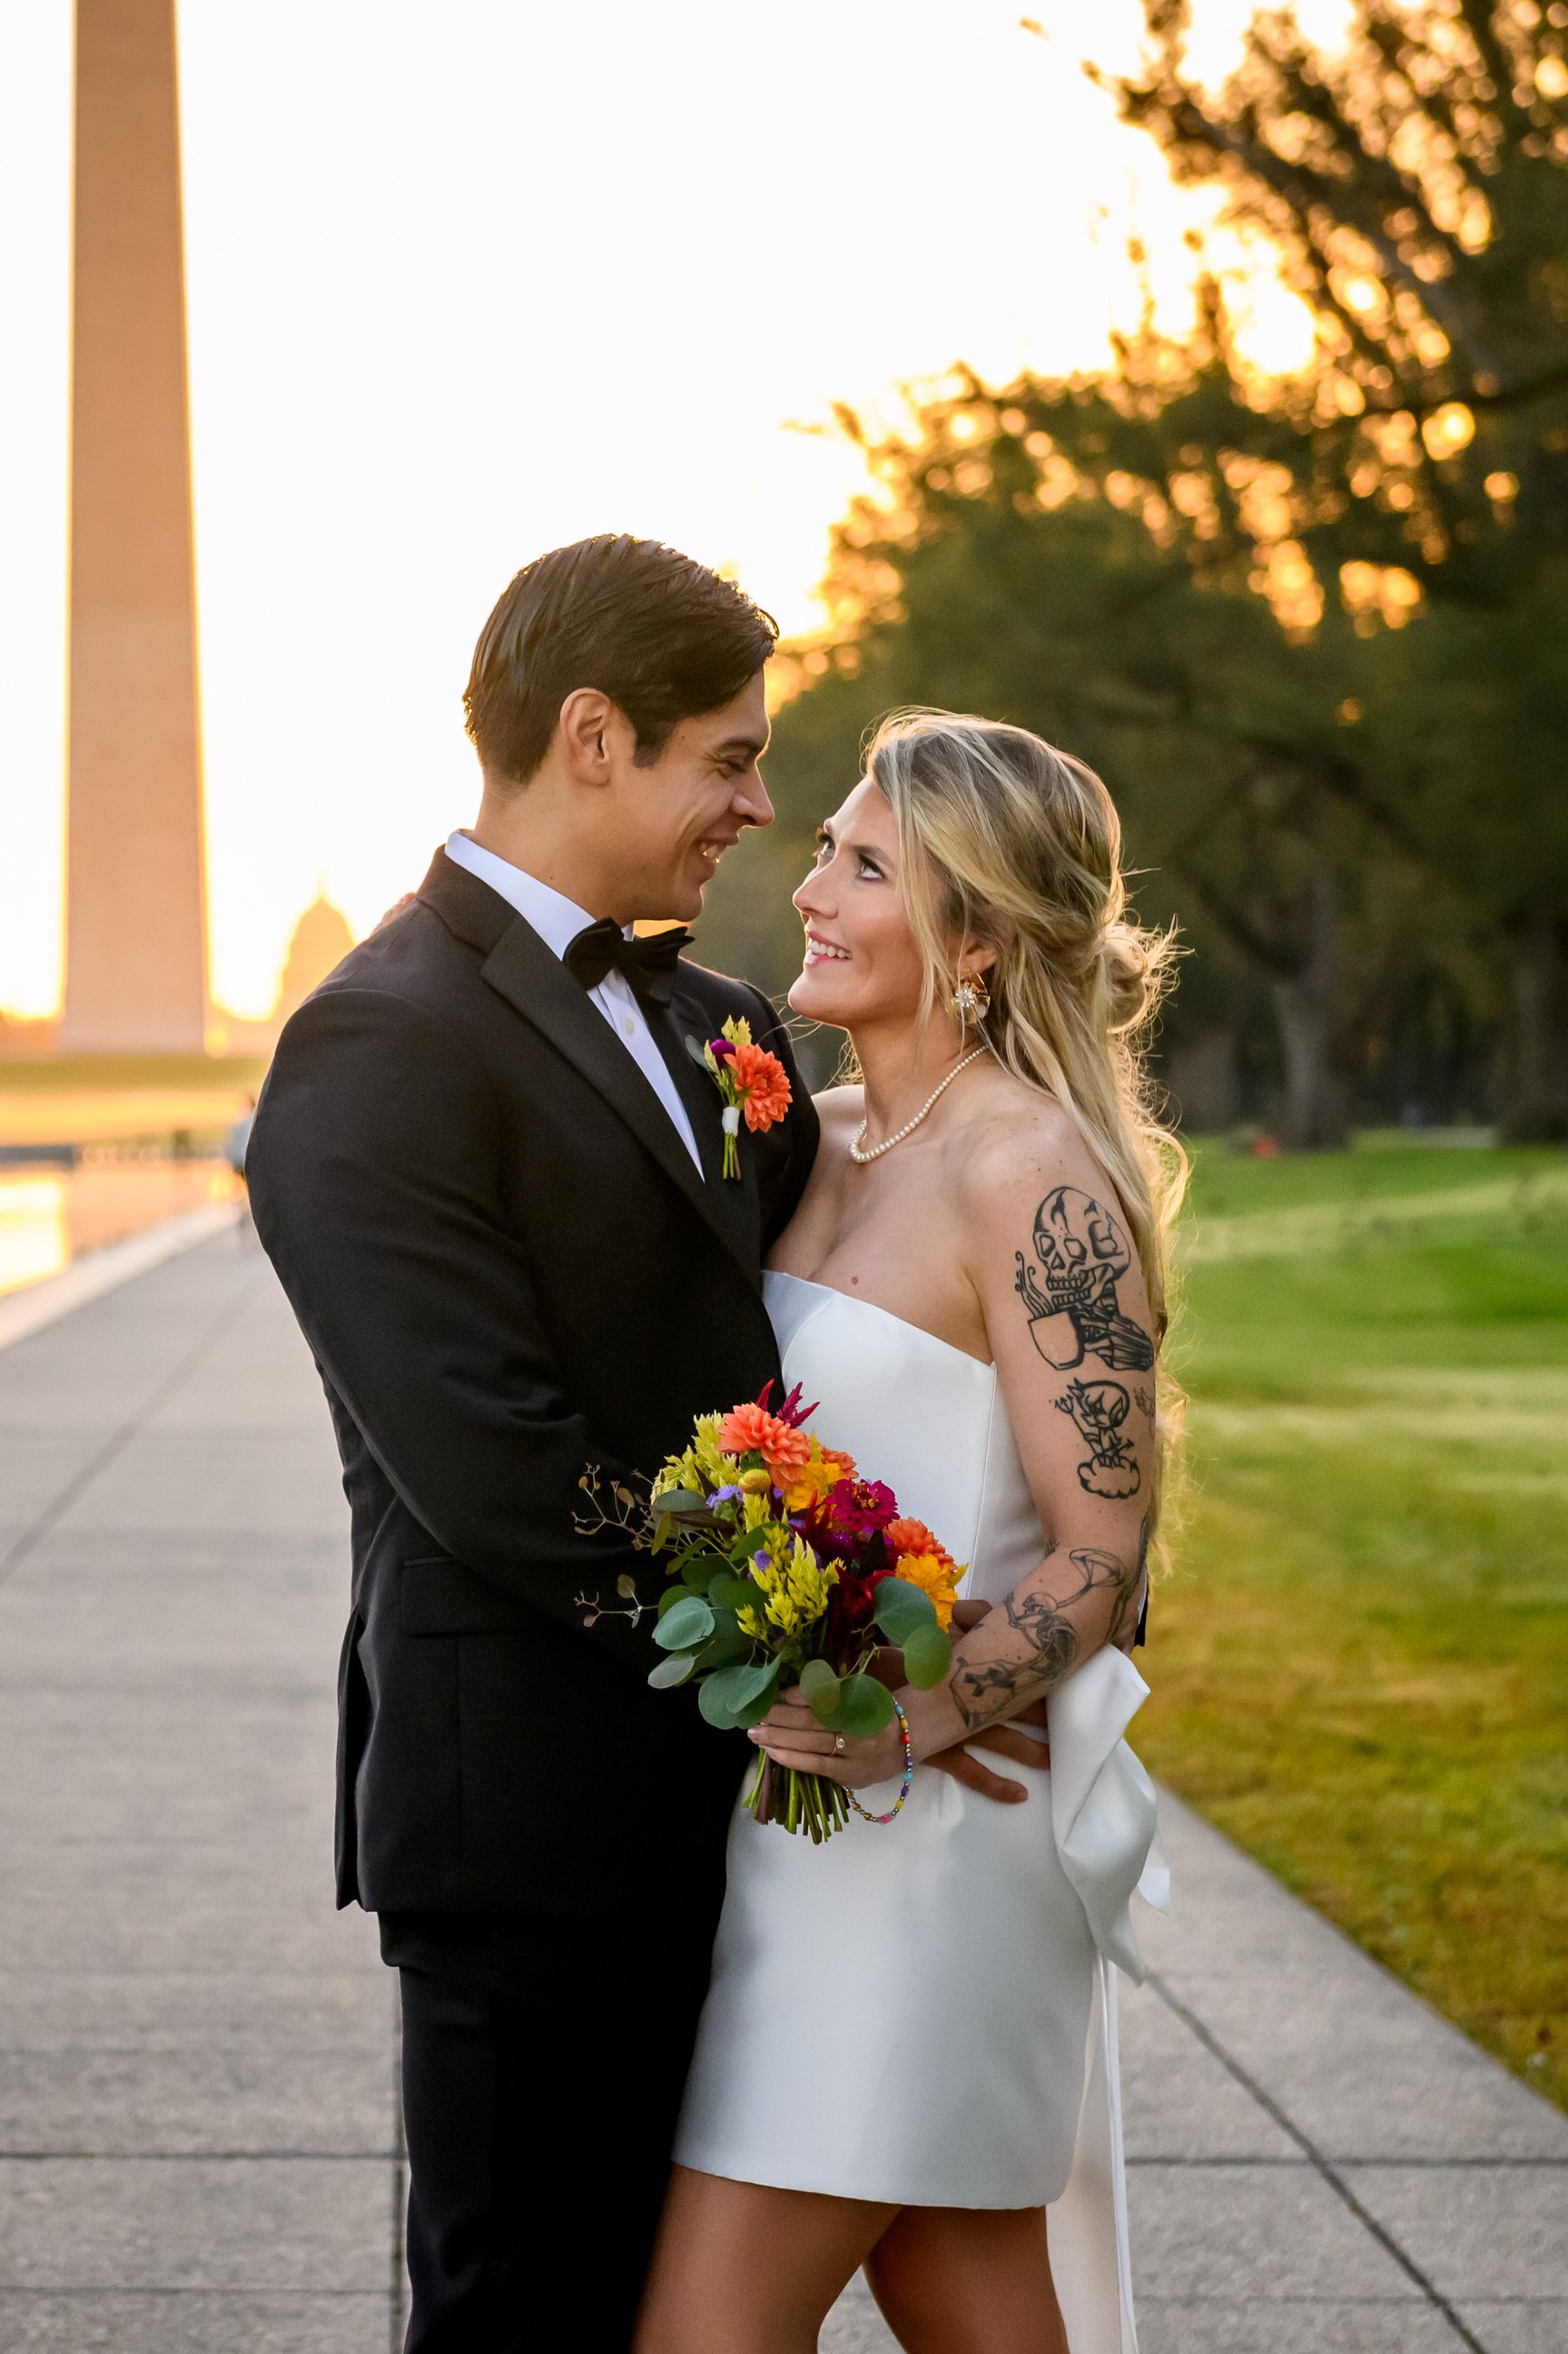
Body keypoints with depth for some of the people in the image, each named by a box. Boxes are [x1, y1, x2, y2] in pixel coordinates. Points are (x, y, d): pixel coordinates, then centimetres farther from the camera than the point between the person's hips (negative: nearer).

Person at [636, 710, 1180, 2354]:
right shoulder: (814, 1139, 10)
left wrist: (916, 1719, -28)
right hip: (791, 1800, 8)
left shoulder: (1041, 1178, -15)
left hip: (930, 1827, -8)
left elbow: (1105, 1554, -16)